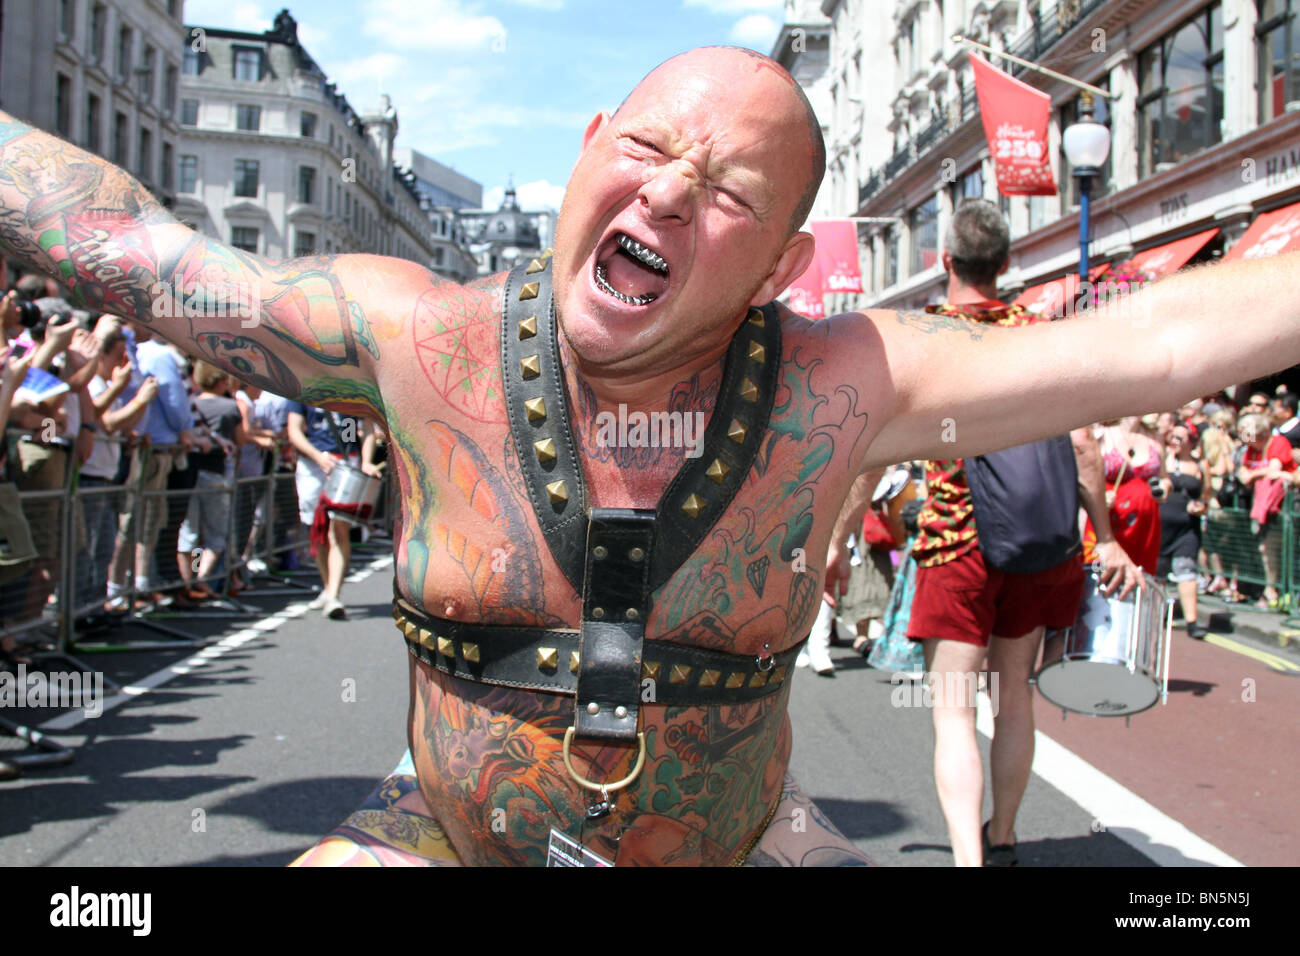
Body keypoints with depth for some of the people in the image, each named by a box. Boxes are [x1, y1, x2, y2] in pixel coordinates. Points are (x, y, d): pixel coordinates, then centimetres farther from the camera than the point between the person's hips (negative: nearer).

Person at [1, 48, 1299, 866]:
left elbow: (1152, 343, -10)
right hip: (452, 842, 0)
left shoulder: (841, 389, -13)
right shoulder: (422, 341, -14)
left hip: (739, 848, 1)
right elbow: (122, 249, -5)